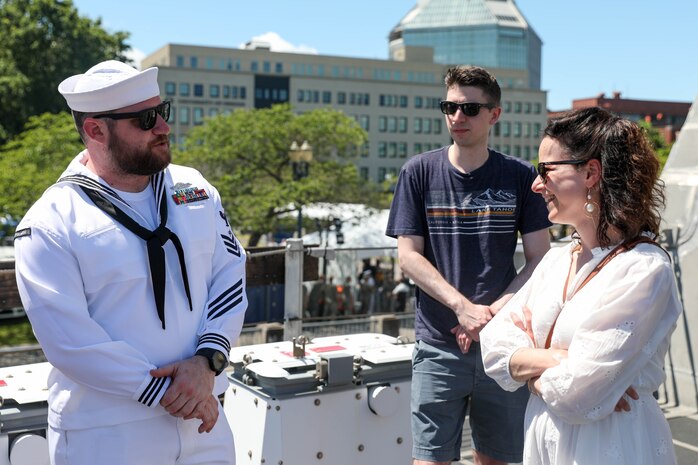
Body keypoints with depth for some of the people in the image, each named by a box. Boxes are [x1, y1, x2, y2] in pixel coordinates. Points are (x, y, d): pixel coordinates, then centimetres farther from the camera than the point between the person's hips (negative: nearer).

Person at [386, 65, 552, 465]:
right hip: (439, 344, -1)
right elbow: (408, 255, -3)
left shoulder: (521, 176, 1)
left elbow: (539, 259, 1)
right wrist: (463, 306, -16)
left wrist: (493, 312, -13)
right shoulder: (419, 172, 1)